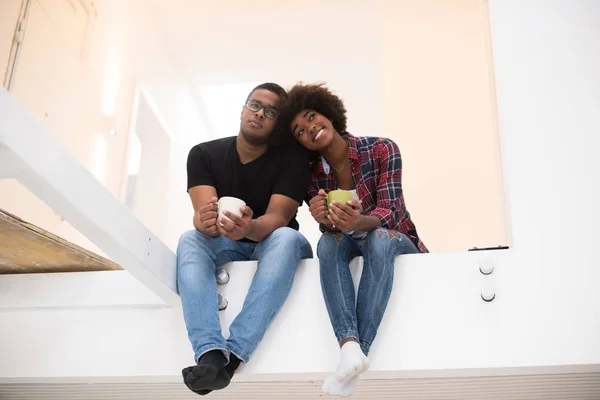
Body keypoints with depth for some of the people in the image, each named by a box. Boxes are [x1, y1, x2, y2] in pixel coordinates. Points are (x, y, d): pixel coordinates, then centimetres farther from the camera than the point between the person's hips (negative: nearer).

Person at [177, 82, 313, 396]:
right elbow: (203, 213, -20)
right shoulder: (204, 154, -6)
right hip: (225, 247, 2)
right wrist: (206, 221, -46)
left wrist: (249, 228, -47)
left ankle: (232, 354, -45)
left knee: (286, 237, -35)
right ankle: (211, 353, -47)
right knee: (189, 240, -29)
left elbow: (278, 217, -23)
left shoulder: (292, 160, -12)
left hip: (272, 245, -1)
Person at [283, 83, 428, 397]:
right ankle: (350, 346, -46)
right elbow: (331, 229, -10)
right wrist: (324, 219, -35)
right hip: (350, 246, 3)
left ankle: (360, 348, -43)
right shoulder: (313, 175, -6)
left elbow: (389, 213, -25)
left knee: (378, 238, -36)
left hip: (395, 241, -2)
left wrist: (357, 222, -47)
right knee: (327, 241, -30)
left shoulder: (381, 150, -16)